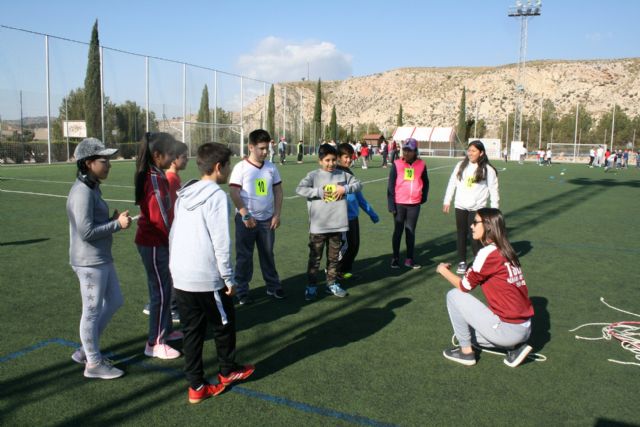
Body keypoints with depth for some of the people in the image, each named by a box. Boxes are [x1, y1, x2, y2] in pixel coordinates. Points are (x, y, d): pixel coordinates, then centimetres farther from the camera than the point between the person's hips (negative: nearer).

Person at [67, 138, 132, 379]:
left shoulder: (92, 188, 10)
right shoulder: (82, 192, -20)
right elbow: (86, 232, -24)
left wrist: (114, 219, 1)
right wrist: (117, 224, -18)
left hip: (102, 260, 10)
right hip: (90, 262, -10)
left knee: (114, 302, 20)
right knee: (92, 311, 5)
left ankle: (86, 350, 33)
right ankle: (93, 363, 22)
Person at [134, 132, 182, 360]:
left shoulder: (157, 176, 8)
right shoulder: (154, 180, -21)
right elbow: (160, 217, -20)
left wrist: (171, 241, 5)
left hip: (158, 241, 9)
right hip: (153, 243, -9)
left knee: (163, 288, 20)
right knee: (161, 291, 0)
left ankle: (166, 330, 36)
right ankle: (155, 343, 12)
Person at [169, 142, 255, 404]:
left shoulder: (184, 194, 9)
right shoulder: (216, 196, -15)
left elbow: (173, 234, 13)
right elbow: (221, 242, -18)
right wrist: (229, 277, -10)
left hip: (180, 277, 7)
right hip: (207, 279, -7)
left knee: (192, 330, 14)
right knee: (223, 325, 15)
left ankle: (196, 386, 21)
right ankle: (228, 371, 35)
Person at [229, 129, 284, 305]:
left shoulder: (271, 167, 5)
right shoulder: (241, 167, -8)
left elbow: (278, 191, 9)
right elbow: (234, 193, -11)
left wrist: (277, 214, 1)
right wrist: (245, 215, -16)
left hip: (267, 219, 4)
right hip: (246, 220, -4)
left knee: (268, 254, 15)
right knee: (244, 257, 5)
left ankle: (273, 286, 28)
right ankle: (242, 291, 16)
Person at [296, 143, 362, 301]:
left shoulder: (342, 174, 6)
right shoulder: (313, 175, -5)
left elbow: (358, 184, 9)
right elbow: (299, 189, -15)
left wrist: (345, 188, -8)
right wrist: (319, 192, -17)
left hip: (337, 224, 4)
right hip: (318, 226, -3)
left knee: (333, 257, 16)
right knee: (315, 258, 7)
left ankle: (332, 284, 29)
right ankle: (311, 286, 18)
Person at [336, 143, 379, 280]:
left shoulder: (349, 173, 14)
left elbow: (358, 195, 20)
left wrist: (371, 213, 23)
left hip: (353, 216, 8)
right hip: (343, 218, -8)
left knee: (354, 246, 12)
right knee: (345, 246, -4)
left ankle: (346, 270, 27)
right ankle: (335, 271, 16)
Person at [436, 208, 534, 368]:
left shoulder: (488, 253, -16)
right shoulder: (507, 252, 8)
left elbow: (464, 286, -5)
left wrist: (443, 270, 10)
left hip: (507, 330, -9)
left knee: (454, 295, 0)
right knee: (471, 332, 28)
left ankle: (466, 352, 8)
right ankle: (514, 347, 13)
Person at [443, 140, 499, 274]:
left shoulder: (488, 169, -5)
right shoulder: (461, 165, 4)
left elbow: (493, 190, -2)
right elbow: (452, 183, 9)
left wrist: (495, 209, -3)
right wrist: (447, 201, 7)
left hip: (477, 208, -3)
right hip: (460, 207, 3)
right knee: (461, 235, 10)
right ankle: (462, 262, 21)